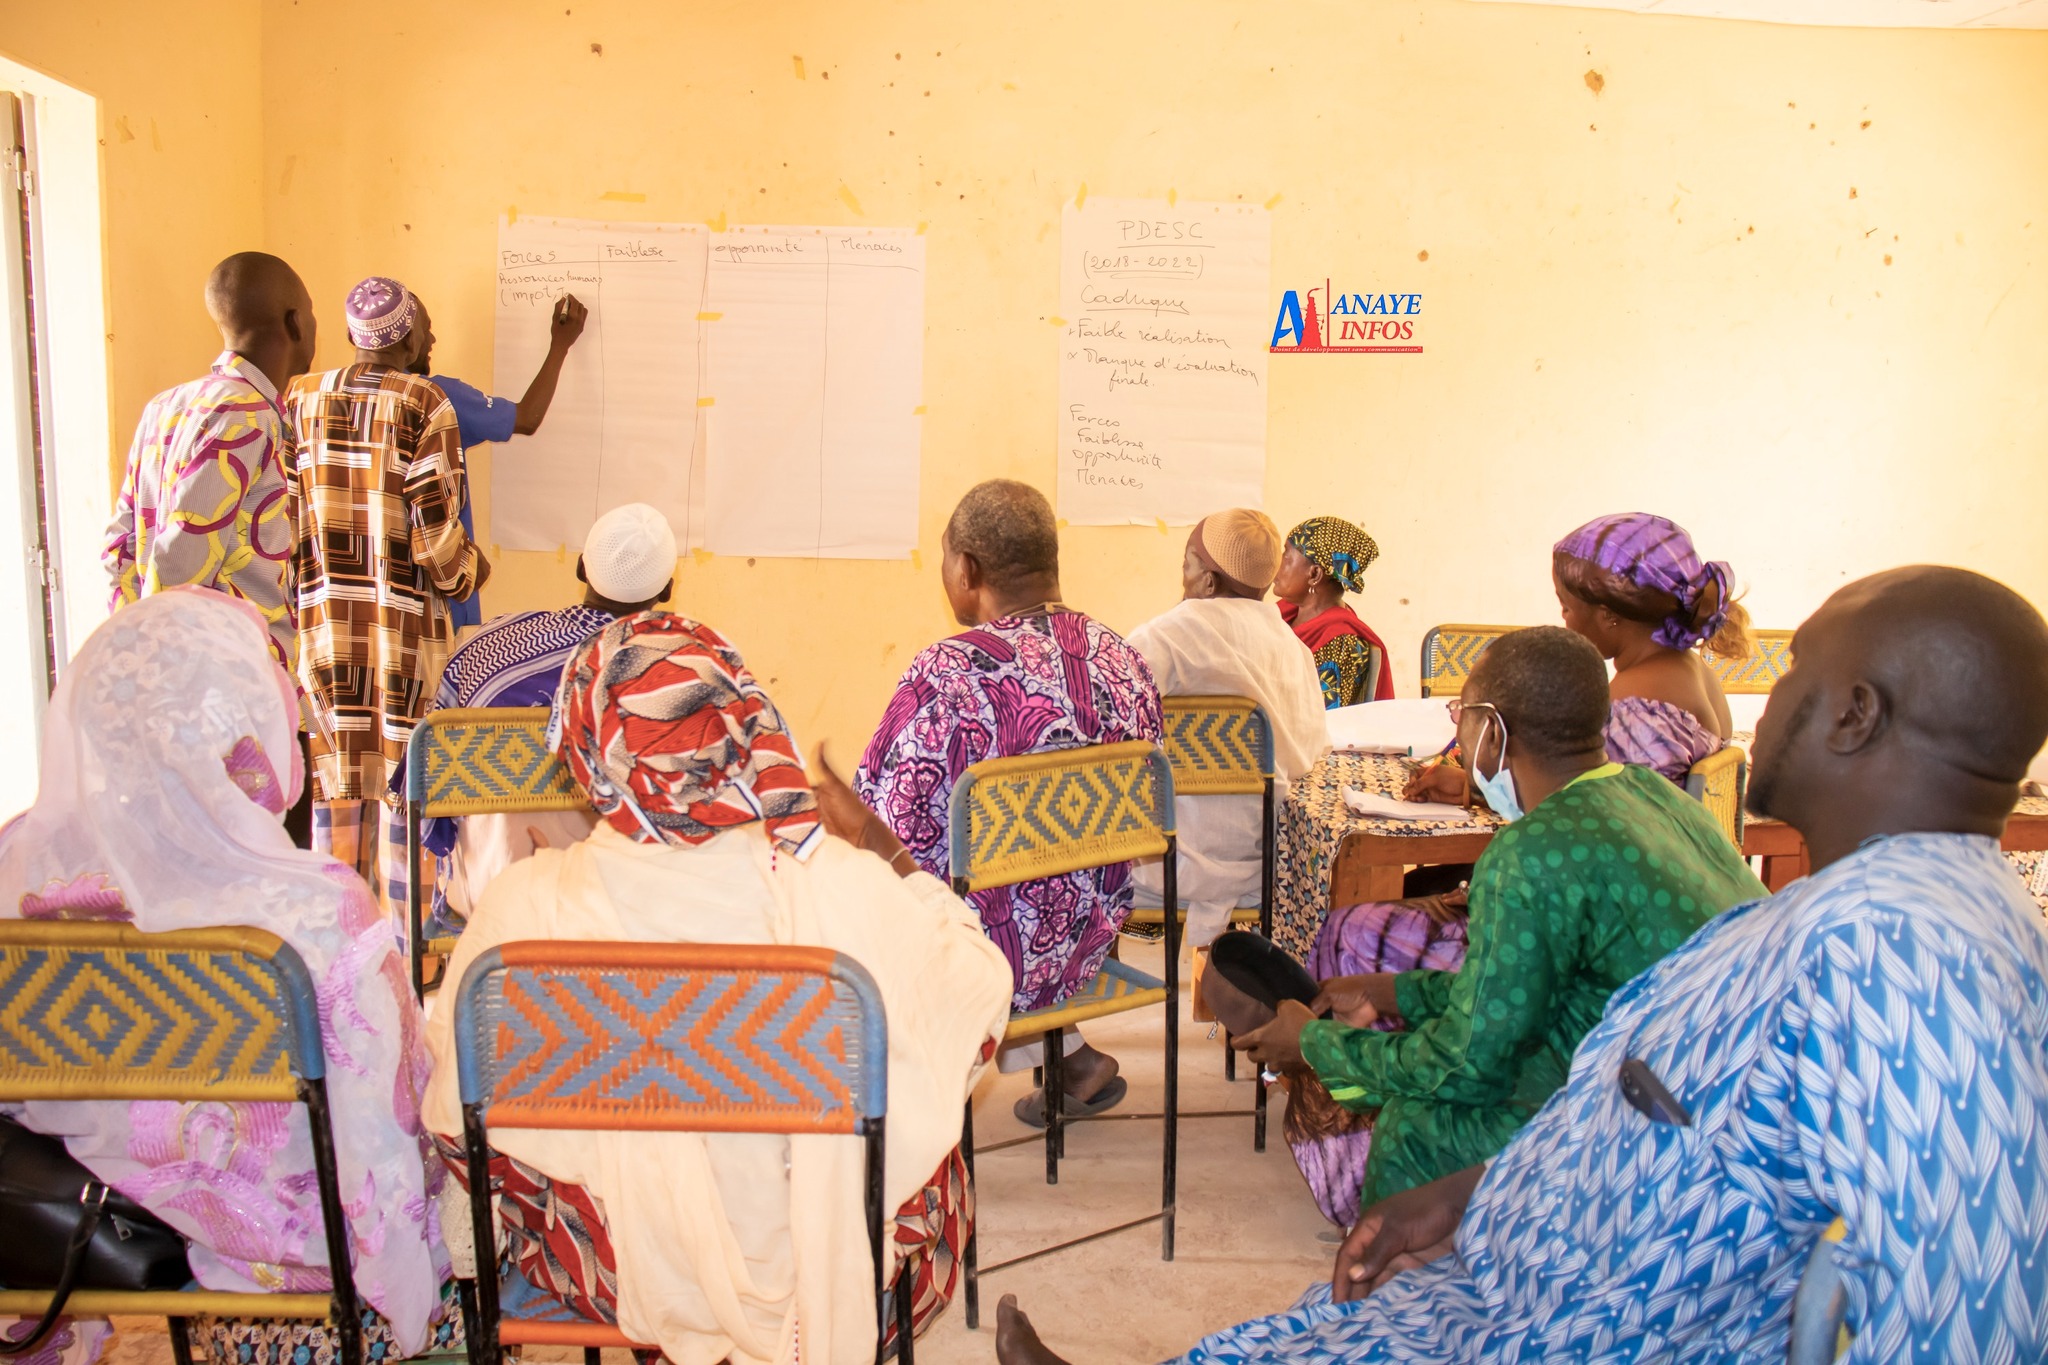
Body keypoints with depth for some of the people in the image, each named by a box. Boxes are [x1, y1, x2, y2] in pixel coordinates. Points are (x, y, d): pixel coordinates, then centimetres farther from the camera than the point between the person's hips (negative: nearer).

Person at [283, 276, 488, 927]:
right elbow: (436, 537, -13)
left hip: (322, 624, 4)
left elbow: (282, 522, 4)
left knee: (335, 787, 11)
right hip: (405, 628, -4)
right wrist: (471, 570, 7)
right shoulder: (425, 404, -8)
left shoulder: (301, 400, 5)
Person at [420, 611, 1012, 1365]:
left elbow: (453, 1119, -7)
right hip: (838, 1273, -1)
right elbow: (981, 1002, -7)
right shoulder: (846, 891, -26)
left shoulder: (526, 908, -23)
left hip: (622, 1276, 2)